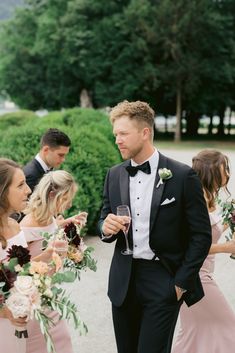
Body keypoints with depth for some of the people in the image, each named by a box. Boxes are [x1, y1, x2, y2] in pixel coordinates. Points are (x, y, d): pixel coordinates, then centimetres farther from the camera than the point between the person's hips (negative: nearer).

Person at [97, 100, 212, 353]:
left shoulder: (182, 176, -8)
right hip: (123, 281, 5)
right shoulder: (114, 175, 6)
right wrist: (106, 227, -10)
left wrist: (182, 282, -8)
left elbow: (201, 235, -5)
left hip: (163, 281, -5)